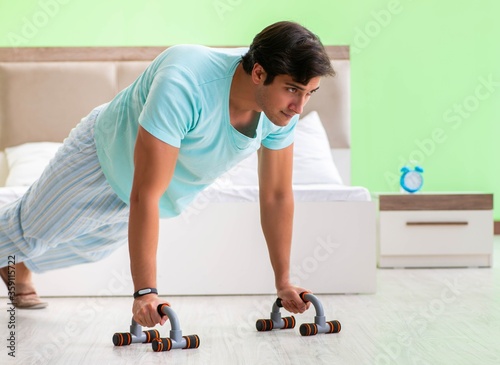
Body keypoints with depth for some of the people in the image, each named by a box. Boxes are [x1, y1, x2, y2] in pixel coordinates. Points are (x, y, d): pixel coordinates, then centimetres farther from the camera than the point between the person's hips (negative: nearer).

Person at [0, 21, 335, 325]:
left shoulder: (284, 105, -28)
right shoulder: (182, 86, -47)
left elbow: (277, 194, -16)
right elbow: (145, 195, -46)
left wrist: (283, 283, -12)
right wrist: (145, 291, -47)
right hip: (110, 152, -6)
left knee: (92, 244, 29)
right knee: (34, 229, 16)